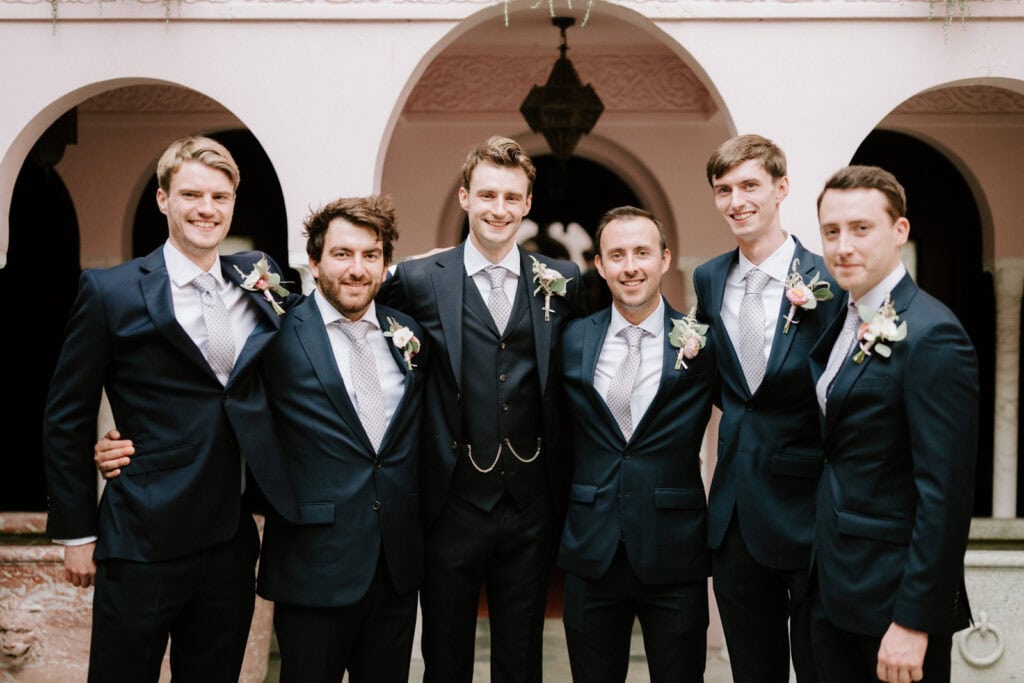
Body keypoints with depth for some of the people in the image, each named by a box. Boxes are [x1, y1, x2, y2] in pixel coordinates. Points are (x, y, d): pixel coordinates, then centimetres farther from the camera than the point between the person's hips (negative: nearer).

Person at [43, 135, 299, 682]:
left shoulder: (260, 280, 6)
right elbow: (66, 419, -1)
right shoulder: (111, 292, -5)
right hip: (143, 547, -4)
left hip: (231, 544, 4)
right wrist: (76, 533, -1)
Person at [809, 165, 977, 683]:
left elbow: (946, 494, -20)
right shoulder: (845, 319, 7)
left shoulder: (932, 336, -18)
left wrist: (914, 622, -19)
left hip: (892, 595, -7)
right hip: (833, 585, 7)